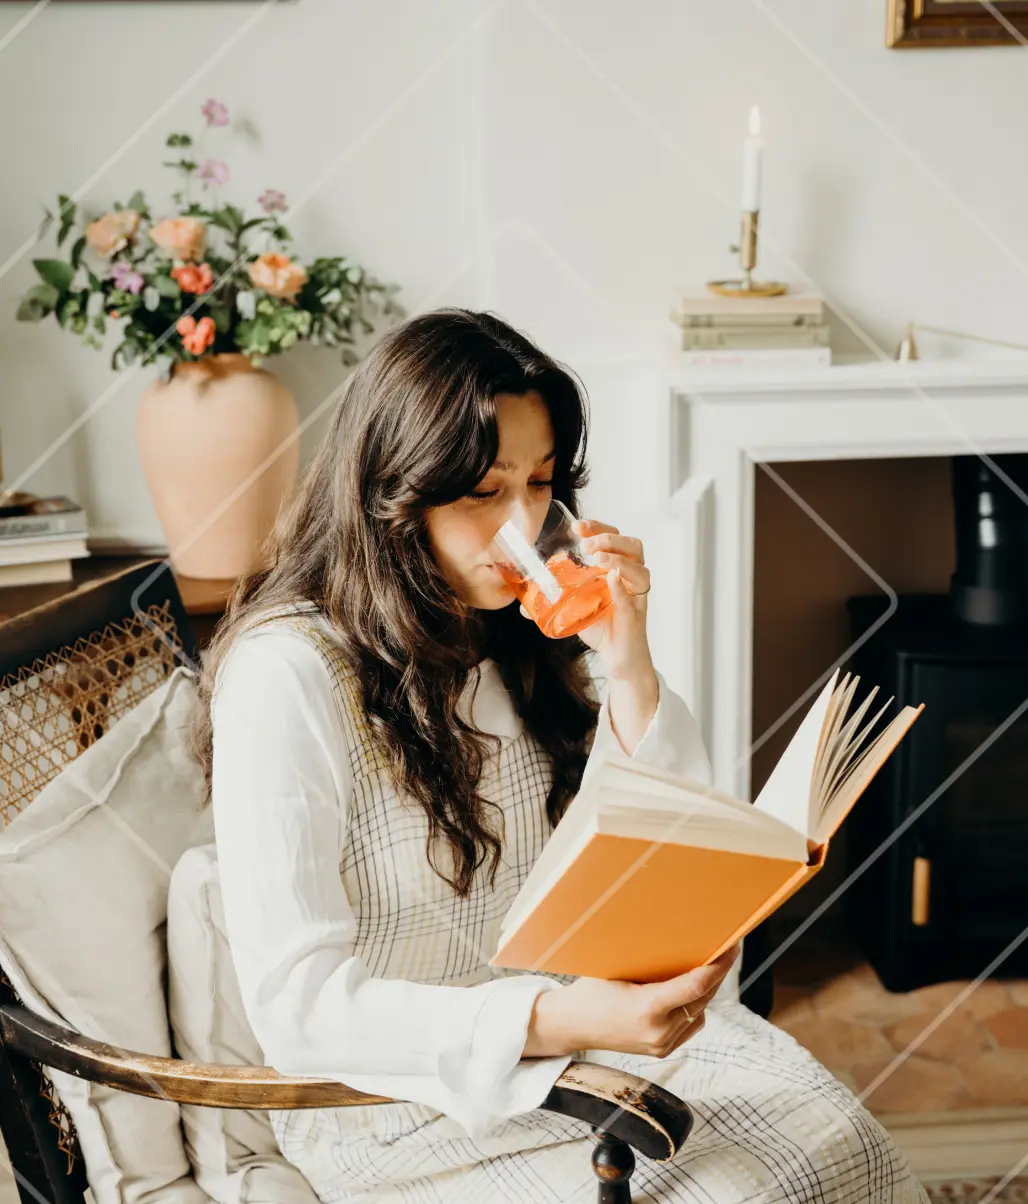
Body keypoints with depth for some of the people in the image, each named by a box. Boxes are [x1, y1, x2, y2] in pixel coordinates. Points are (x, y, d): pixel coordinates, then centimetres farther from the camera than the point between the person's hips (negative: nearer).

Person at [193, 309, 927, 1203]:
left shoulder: (529, 629, 2)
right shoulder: (283, 677, -18)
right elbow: (298, 1002, -21)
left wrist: (629, 673, -12)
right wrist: (555, 1023, -32)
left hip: (581, 1005, 6)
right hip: (405, 1084, -6)